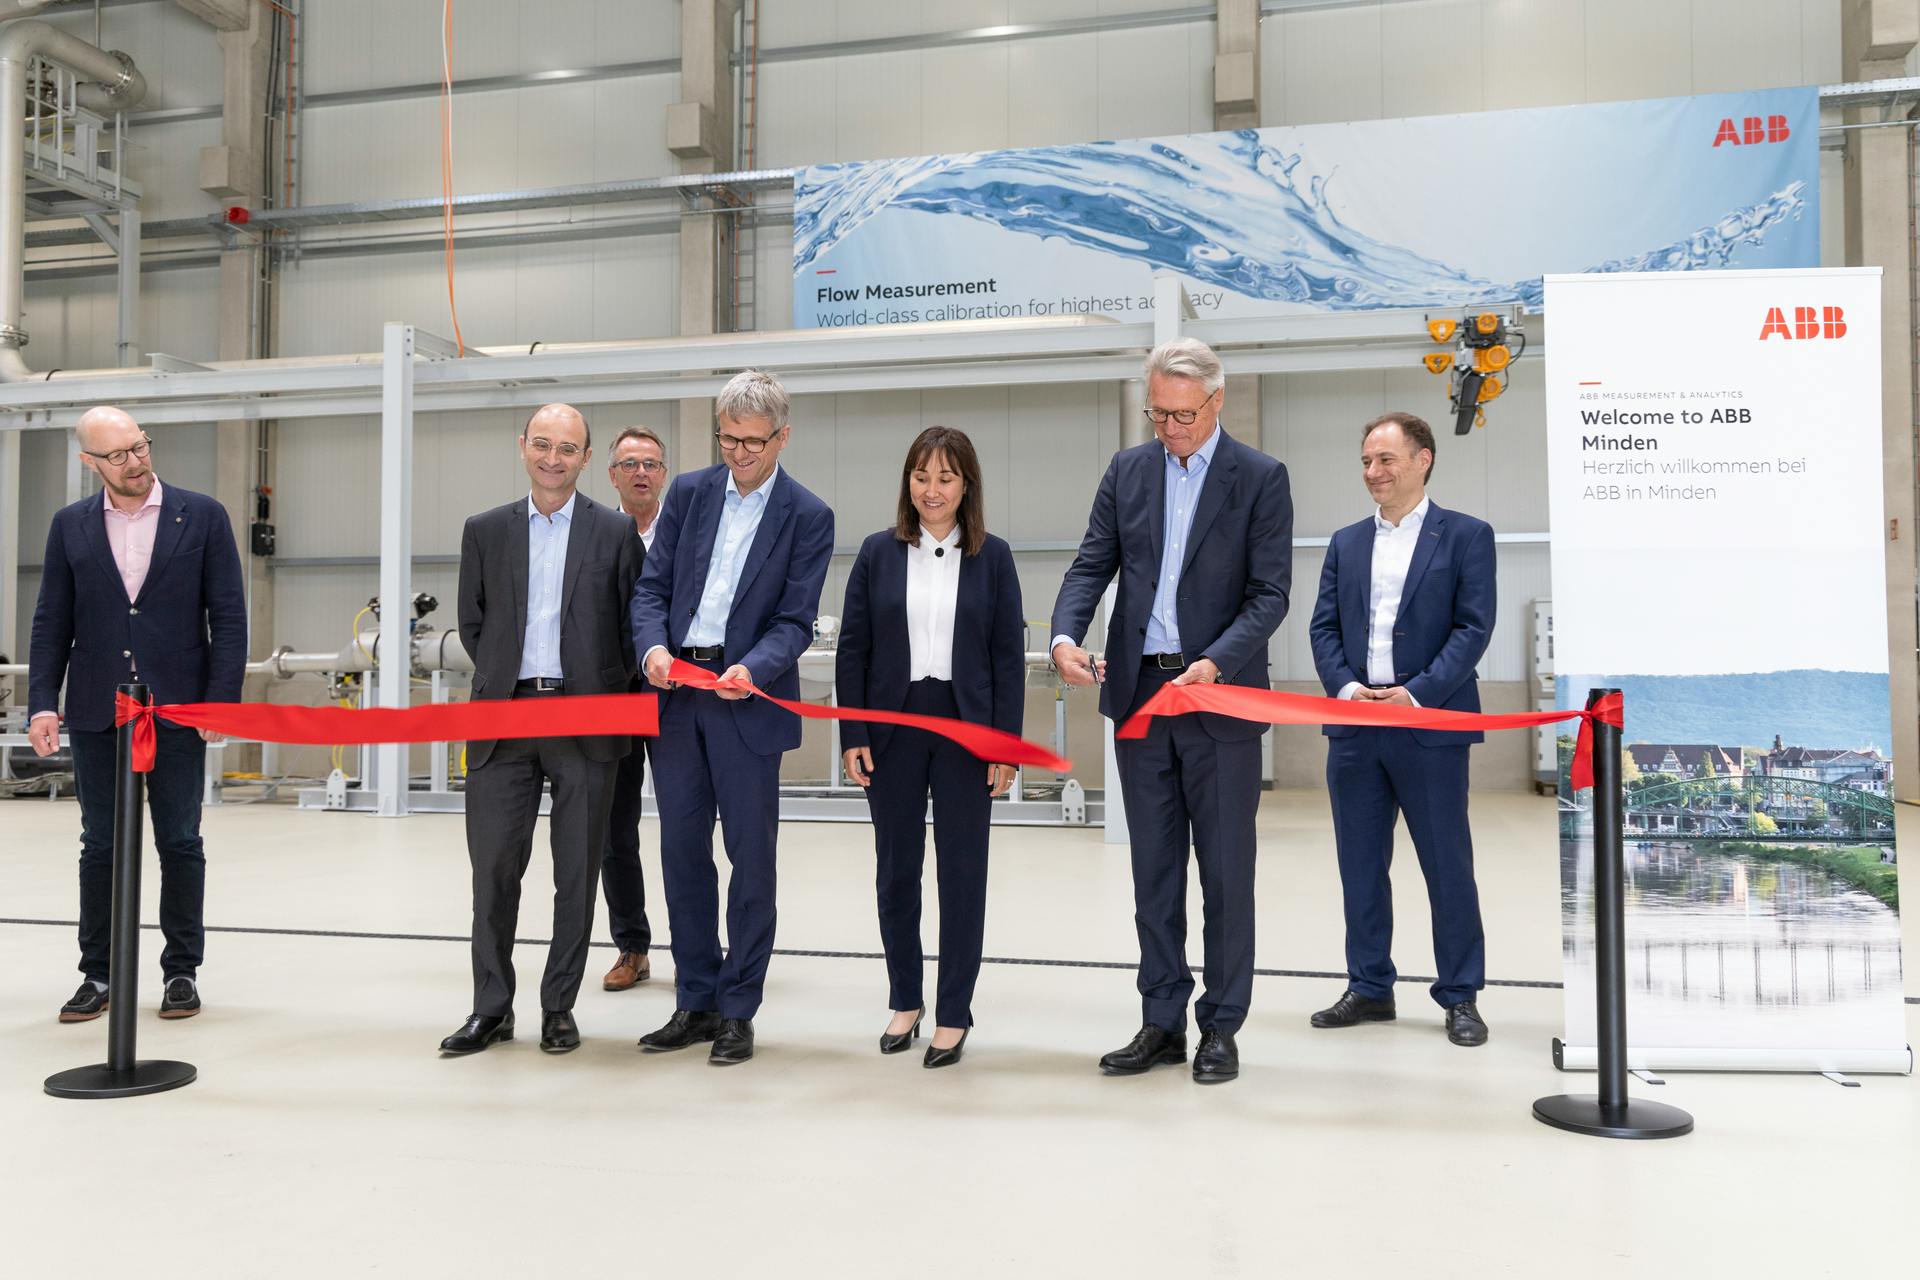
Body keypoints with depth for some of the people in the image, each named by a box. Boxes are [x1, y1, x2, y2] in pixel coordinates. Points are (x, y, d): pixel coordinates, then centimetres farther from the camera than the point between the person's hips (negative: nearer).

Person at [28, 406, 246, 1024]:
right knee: (101, 846, 9)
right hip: (96, 713, 2)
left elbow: (228, 616, -1)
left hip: (177, 710, -2)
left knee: (180, 843, 5)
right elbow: (52, 622, 7)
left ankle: (182, 970, 16)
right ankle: (99, 974, 19)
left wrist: (221, 699, -8)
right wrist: (42, 704, -2)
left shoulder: (202, 515, 0)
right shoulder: (70, 526, 7)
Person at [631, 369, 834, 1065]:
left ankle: (738, 1011, 15)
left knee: (750, 856, 2)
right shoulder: (689, 492, 9)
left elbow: (795, 621, -6)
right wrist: (653, 646, -12)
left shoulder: (808, 516, -2)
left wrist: (752, 670, -24)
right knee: (682, 850, 10)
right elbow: (652, 585, 7)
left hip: (748, 701, -4)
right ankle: (696, 1001, 23)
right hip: (676, 693, 4)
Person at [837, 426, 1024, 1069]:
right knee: (896, 869, 9)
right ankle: (904, 1001, 25)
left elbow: (1009, 655, 2)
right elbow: (852, 649, 4)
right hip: (893, 727, 1)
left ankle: (954, 1014, 16)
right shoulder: (879, 553, 4)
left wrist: (1006, 744, -4)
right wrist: (853, 736, -2)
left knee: (963, 871, 4)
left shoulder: (992, 556, 3)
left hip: (965, 727, -1)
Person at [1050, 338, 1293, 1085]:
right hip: (1139, 692, 4)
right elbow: (1092, 566, 5)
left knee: (1226, 871, 4)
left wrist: (1215, 664, -23)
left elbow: (1270, 593, -8)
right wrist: (1066, 635, -14)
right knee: (1154, 871, 11)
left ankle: (1221, 1028, 16)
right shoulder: (1127, 471, 9)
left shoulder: (1260, 478, -3)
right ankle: (1162, 1024, 22)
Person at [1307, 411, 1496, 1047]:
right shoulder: (1346, 542, 14)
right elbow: (1323, 626, 10)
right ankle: (1369, 988, 23)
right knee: (1360, 865, 10)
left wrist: (1418, 693, -17)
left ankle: (1460, 997, 16)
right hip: (1355, 728, 5)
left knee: (1448, 866, 3)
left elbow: (1474, 626, -7)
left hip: (1430, 726, -4)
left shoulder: (1465, 535, 1)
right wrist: (1345, 687, -8)